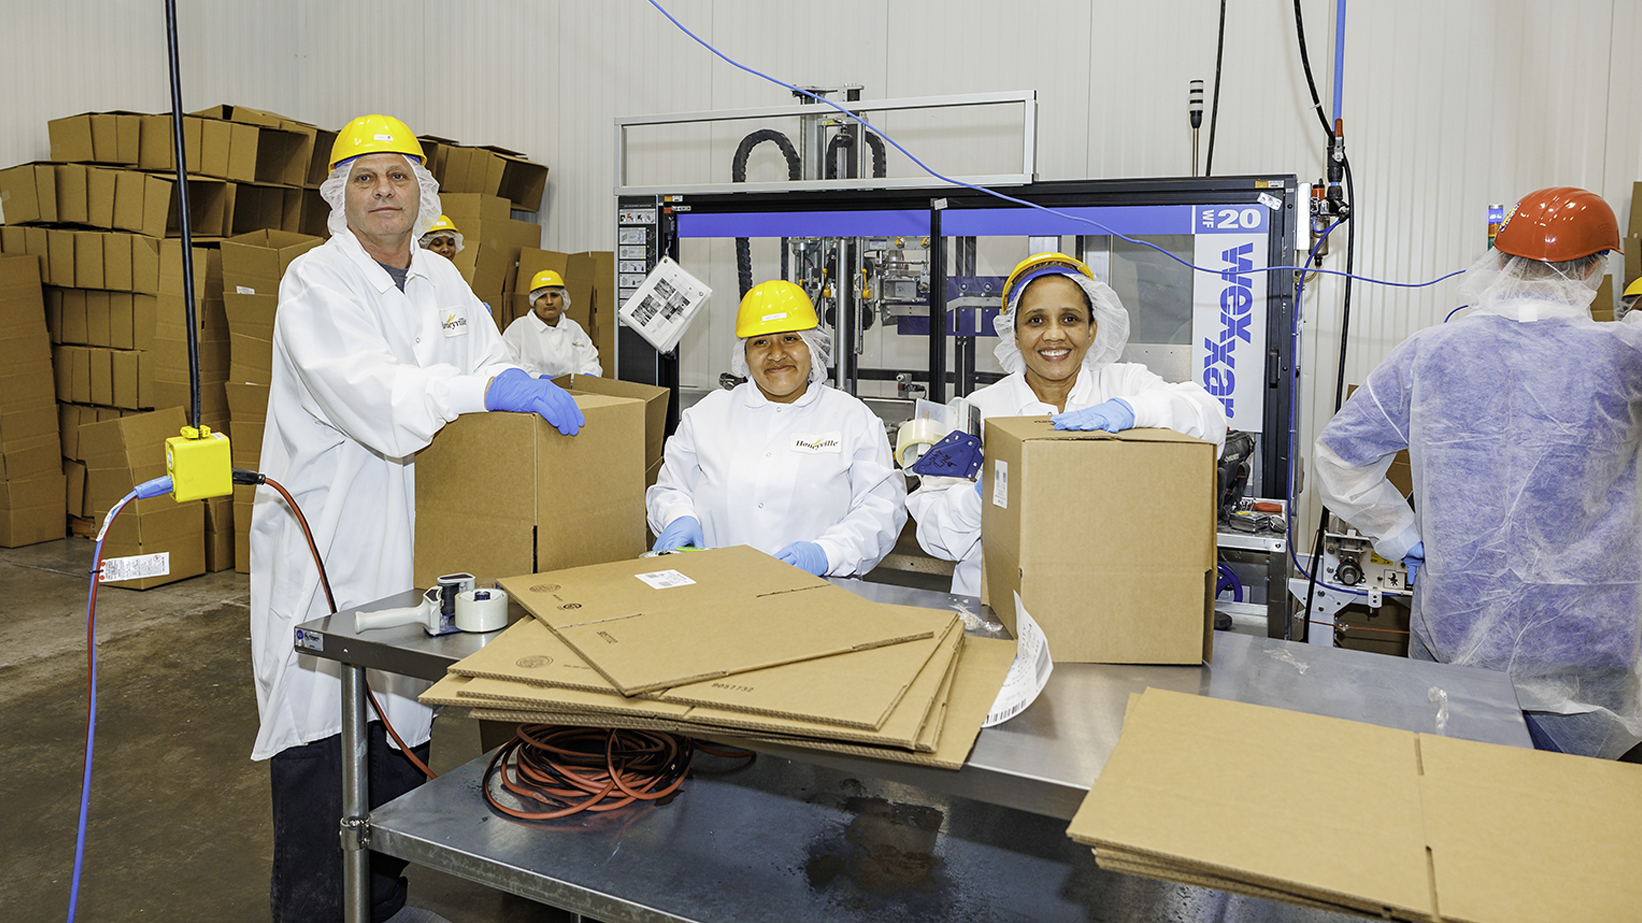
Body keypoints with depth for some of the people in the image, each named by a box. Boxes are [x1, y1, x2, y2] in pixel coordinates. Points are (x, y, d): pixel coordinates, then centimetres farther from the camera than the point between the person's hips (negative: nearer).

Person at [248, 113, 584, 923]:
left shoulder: (443, 282, 13)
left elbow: (491, 361, 15)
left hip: (413, 544, 6)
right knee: (321, 740, -1)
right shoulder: (315, 280, -8)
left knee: (401, 727, 15)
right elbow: (366, 390, -24)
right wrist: (487, 391, -33)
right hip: (326, 549, -6)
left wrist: (532, 389, -7)